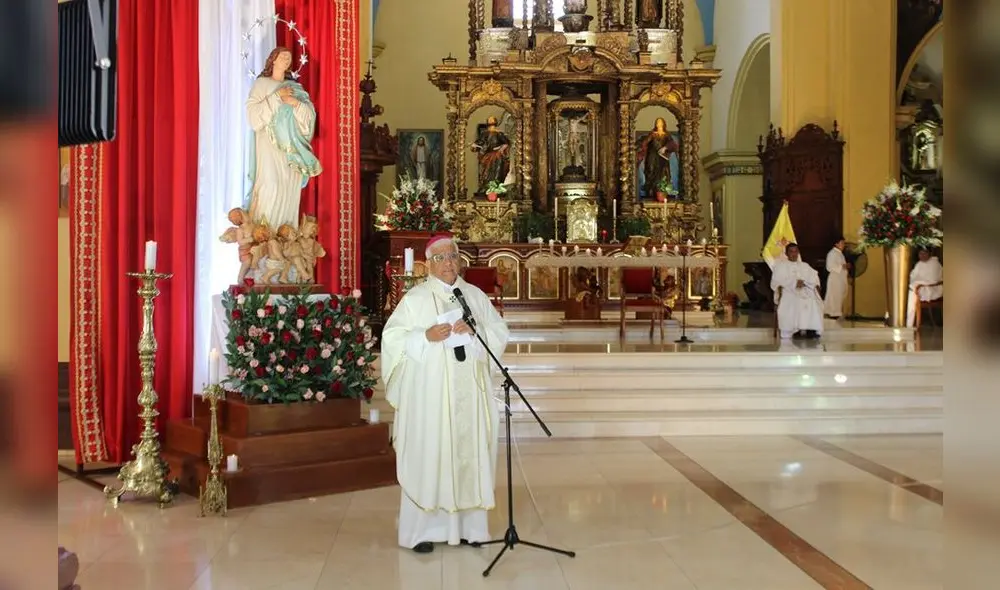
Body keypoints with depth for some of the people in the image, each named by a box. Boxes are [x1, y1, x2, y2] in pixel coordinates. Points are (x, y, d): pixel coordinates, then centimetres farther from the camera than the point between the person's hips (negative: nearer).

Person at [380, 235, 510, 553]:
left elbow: (500, 333, 8)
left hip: (468, 393, 4)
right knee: (427, 456, -3)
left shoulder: (476, 296, 11)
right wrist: (426, 336, -18)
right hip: (429, 392, -3)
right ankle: (420, 530, 4)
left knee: (468, 452, 5)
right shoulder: (415, 298, 0)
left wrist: (473, 332, -10)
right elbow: (393, 338, -5)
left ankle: (467, 524, 14)